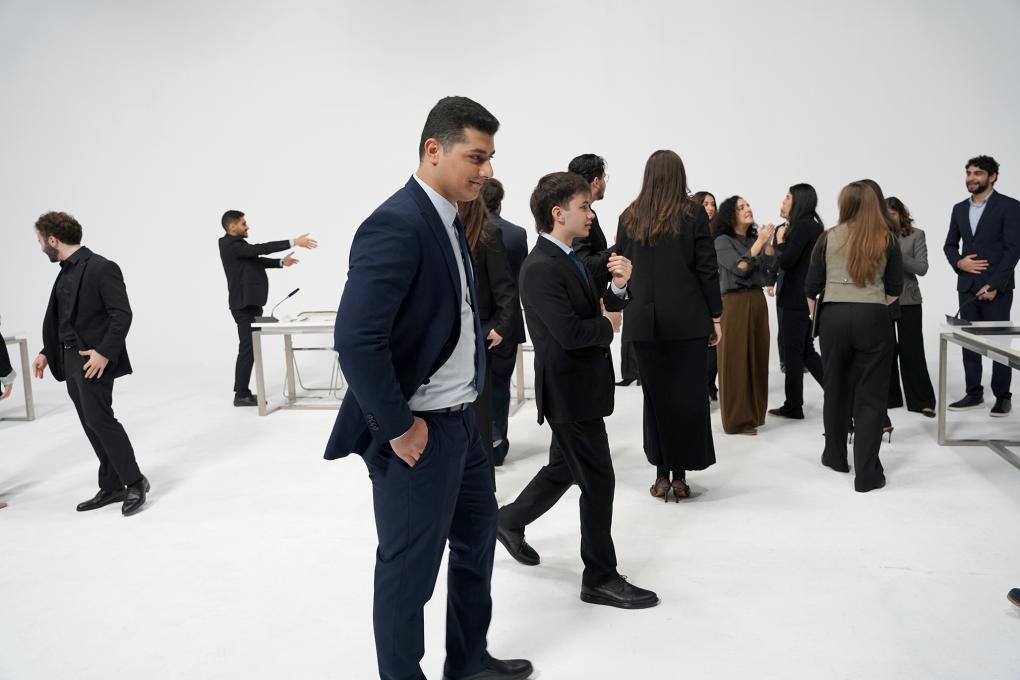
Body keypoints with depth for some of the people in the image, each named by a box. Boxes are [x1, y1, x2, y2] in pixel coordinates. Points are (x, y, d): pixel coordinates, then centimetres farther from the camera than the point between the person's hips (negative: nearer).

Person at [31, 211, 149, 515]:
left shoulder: (101, 268, -12)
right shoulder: (66, 272, 13)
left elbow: (122, 314, -17)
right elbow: (60, 318, 20)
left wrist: (104, 352, -22)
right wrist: (47, 352, 13)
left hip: (93, 360, -8)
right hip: (70, 361, 8)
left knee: (99, 420, -10)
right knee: (92, 425, 9)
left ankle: (134, 482, 2)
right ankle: (112, 487, 17)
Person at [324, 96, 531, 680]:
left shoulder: (448, 220, 9)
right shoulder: (396, 225, -21)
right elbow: (356, 340, -28)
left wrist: (466, 399, 12)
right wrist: (398, 426, -20)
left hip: (460, 419, 10)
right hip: (419, 431, -10)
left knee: (477, 535, 24)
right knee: (410, 566, 7)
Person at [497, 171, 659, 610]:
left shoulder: (571, 260, 11)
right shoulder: (541, 268, -19)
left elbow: (602, 308, 10)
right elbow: (570, 332, -27)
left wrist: (618, 284, -10)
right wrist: (609, 325, -9)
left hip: (580, 385, 10)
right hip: (570, 389, -10)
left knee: (564, 469, 23)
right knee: (599, 482, -1)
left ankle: (511, 521, 43)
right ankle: (601, 579, 14)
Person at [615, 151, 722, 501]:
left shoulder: (629, 217, 6)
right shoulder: (693, 213, -1)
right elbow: (707, 269, -2)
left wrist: (626, 309, 15)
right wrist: (715, 316, 4)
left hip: (644, 319, 2)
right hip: (687, 318, -2)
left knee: (655, 396, 8)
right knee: (687, 396, 4)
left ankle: (662, 474, 12)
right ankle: (680, 475, 7)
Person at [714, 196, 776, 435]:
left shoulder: (754, 237, 12)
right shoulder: (723, 241, -4)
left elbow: (768, 265, 1)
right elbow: (740, 268, -14)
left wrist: (768, 242, -12)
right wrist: (759, 242, -13)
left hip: (757, 300, 6)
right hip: (735, 301, -6)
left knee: (758, 357, 8)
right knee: (736, 359, -3)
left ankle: (754, 413, 19)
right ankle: (736, 418, 4)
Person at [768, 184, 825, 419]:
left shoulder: (801, 226, -14)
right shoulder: (813, 226, 13)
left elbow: (786, 262, -18)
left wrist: (780, 240, -5)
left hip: (796, 298, -9)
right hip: (808, 296, 9)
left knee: (793, 352, 0)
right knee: (805, 350, 15)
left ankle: (793, 406, 9)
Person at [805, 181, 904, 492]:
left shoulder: (829, 238, 2)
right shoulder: (887, 240, 3)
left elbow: (811, 287, 4)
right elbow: (895, 289, 6)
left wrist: (813, 314, 21)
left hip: (834, 316, 1)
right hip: (873, 319, -1)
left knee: (835, 388, 16)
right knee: (871, 395, 2)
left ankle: (835, 456, 31)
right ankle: (866, 473, 2)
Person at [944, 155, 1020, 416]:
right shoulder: (959, 209, 12)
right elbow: (950, 244, 17)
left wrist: (994, 285, -17)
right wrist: (959, 262, -6)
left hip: (996, 287, -5)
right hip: (967, 286, 5)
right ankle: (974, 394, 15)